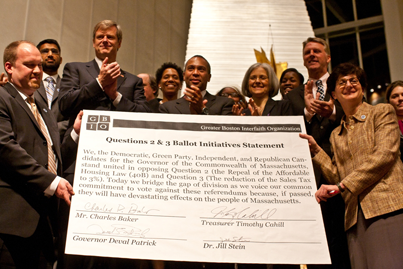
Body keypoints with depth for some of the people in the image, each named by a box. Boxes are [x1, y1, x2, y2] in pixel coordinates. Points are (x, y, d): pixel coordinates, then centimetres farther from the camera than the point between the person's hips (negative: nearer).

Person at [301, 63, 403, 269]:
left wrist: (341, 186, -9)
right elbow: (338, 177, 15)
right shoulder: (336, 134, 23)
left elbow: (384, 155, -6)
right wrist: (315, 149, 8)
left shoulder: (382, 112, 10)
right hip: (356, 215, 4)